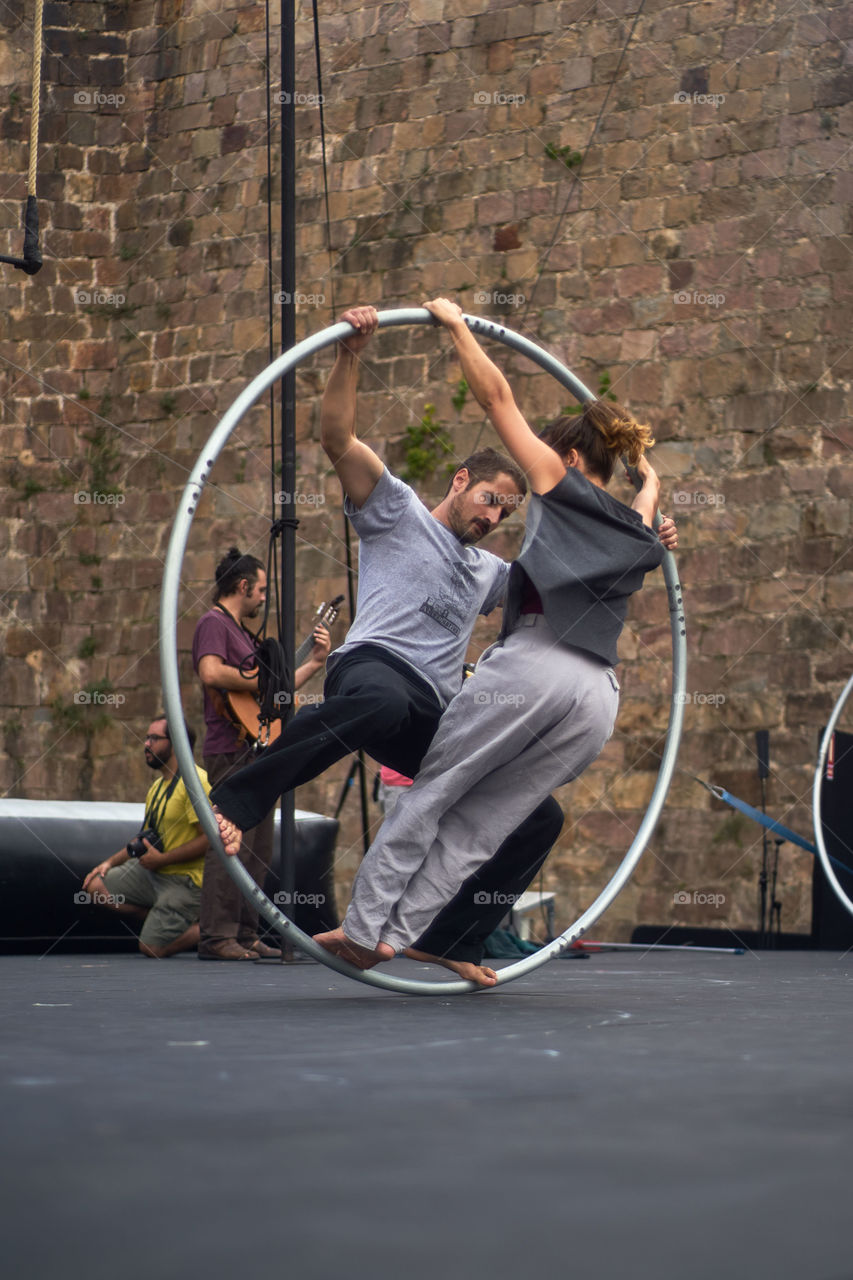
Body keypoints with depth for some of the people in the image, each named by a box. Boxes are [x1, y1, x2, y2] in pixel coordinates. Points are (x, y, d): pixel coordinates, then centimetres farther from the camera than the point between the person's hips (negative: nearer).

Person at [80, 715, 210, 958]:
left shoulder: (195, 781, -16)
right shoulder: (157, 787, 14)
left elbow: (209, 838, -23)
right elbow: (145, 838, 24)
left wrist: (160, 859, -19)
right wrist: (111, 862, 10)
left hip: (185, 880, -9)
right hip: (152, 871, 9)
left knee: (152, 948, -15)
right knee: (96, 886, -5)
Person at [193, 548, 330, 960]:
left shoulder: (241, 631, 25)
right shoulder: (214, 623, -6)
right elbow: (211, 673, -25)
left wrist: (314, 662, 23)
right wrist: (262, 682, -17)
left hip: (256, 751, 10)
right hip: (232, 752, -10)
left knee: (258, 850, 9)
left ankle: (245, 936, 13)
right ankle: (216, 937, -14)